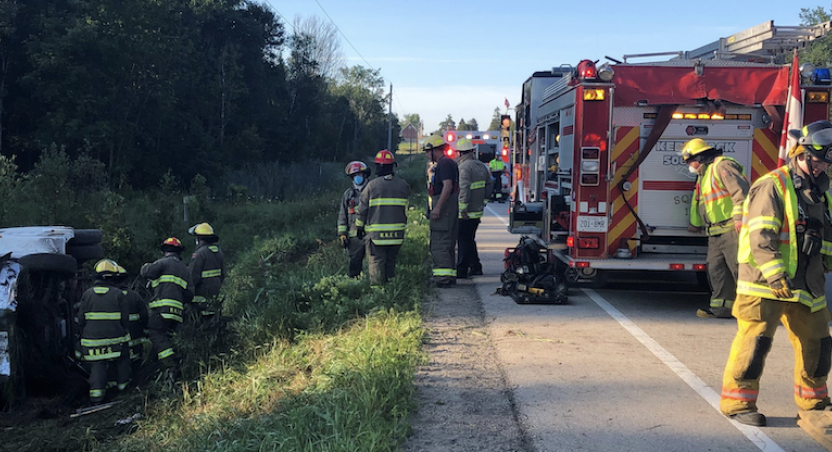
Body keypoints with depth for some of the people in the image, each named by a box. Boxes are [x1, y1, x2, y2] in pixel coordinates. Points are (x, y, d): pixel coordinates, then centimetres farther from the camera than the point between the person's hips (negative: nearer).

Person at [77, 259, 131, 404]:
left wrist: (84, 334, 18)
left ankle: (96, 394, -6)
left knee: (97, 366, 3)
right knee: (122, 360, 18)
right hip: (115, 338, -1)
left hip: (92, 339, 1)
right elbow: (125, 319, -1)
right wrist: (124, 332, 14)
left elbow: (81, 319, 6)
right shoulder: (118, 294, -5)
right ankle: (123, 383, 27)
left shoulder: (87, 294, 1)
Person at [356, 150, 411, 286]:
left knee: (377, 262, 1)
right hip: (397, 232, 3)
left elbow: (362, 208, 1)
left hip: (376, 233, -3)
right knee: (391, 262, 12)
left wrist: (359, 226, 10)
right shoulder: (403, 185, 4)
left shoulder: (372, 185, -5)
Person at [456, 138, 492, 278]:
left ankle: (461, 270, 1)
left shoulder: (464, 167, -16)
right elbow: (488, 186, 18)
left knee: (463, 241, -2)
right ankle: (476, 268, 22)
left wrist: (463, 209, -20)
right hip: (478, 211, 8)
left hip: (466, 213, -8)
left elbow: (464, 189, -24)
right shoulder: (481, 166, 12)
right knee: (470, 239, 18)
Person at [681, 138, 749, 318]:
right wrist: (695, 224, 46)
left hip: (732, 229, -10)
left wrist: (739, 216, -27)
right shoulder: (704, 175, 23)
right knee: (716, 270, 8)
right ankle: (721, 307, 13)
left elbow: (740, 190, -21)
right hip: (716, 234, 10)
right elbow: (698, 201, 36)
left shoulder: (722, 166, -9)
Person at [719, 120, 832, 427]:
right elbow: (761, 237, -21)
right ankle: (737, 402, 5)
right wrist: (774, 275, -29)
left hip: (806, 284, 8)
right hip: (764, 285, -7)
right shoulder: (772, 186, -12)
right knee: (754, 341, -7)